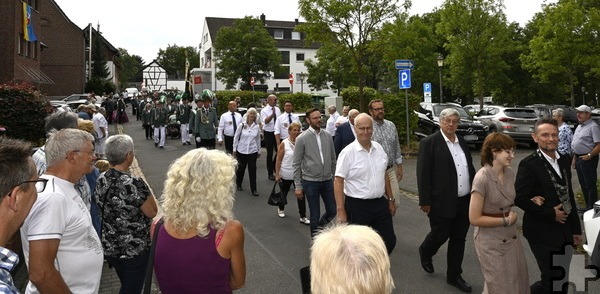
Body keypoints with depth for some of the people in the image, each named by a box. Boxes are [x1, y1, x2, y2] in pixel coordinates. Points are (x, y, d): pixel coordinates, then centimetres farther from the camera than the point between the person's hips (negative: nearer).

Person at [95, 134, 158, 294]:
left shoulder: (101, 181, -3)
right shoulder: (134, 184, -25)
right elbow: (152, 212, -13)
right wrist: (146, 191, 1)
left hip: (110, 248, 7)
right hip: (135, 249, -7)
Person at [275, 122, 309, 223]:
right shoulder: (284, 143, -11)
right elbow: (278, 159, -7)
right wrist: (277, 174, -8)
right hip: (285, 175, -1)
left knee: (301, 195, -1)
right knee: (284, 193, 18)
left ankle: (303, 217, 7)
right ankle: (281, 209, 43)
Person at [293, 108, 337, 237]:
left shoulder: (328, 136, 3)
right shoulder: (302, 139, -9)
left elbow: (333, 159, 12)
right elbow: (296, 164, -6)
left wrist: (334, 177, 12)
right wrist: (298, 186, -8)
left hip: (327, 181, 4)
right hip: (310, 182, -4)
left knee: (332, 211, 11)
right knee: (315, 214, 5)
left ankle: (318, 227, 39)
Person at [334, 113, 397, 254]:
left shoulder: (378, 148, 6)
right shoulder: (348, 152, -12)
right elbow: (338, 182, -14)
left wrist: (391, 200, 15)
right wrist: (341, 211, -19)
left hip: (380, 204, 6)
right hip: (357, 206, -5)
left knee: (389, 241, 10)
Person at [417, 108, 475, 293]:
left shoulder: (462, 142, 11)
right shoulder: (429, 143, -9)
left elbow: (470, 169, 16)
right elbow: (423, 174, -12)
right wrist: (425, 201, -14)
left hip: (465, 201, 6)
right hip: (442, 202, -6)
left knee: (458, 240, 12)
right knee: (440, 235, 6)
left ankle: (454, 276, 25)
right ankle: (425, 252, 38)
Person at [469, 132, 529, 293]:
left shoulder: (510, 172, -1)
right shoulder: (482, 179, -23)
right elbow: (474, 219, -22)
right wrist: (506, 220, -15)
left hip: (511, 236, 7)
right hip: (491, 241, -7)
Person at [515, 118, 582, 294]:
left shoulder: (563, 161, 8)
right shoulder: (529, 165, -15)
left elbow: (569, 197, 13)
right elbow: (519, 198, -20)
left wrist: (576, 229, 14)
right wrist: (550, 214, -16)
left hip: (564, 233, 7)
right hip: (543, 234, -7)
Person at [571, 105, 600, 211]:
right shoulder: (579, 127, 16)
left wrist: (589, 156, -22)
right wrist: (574, 158, 19)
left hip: (587, 159, -9)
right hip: (579, 158, 9)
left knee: (590, 185, -3)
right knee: (583, 184, 16)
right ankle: (588, 207, 27)